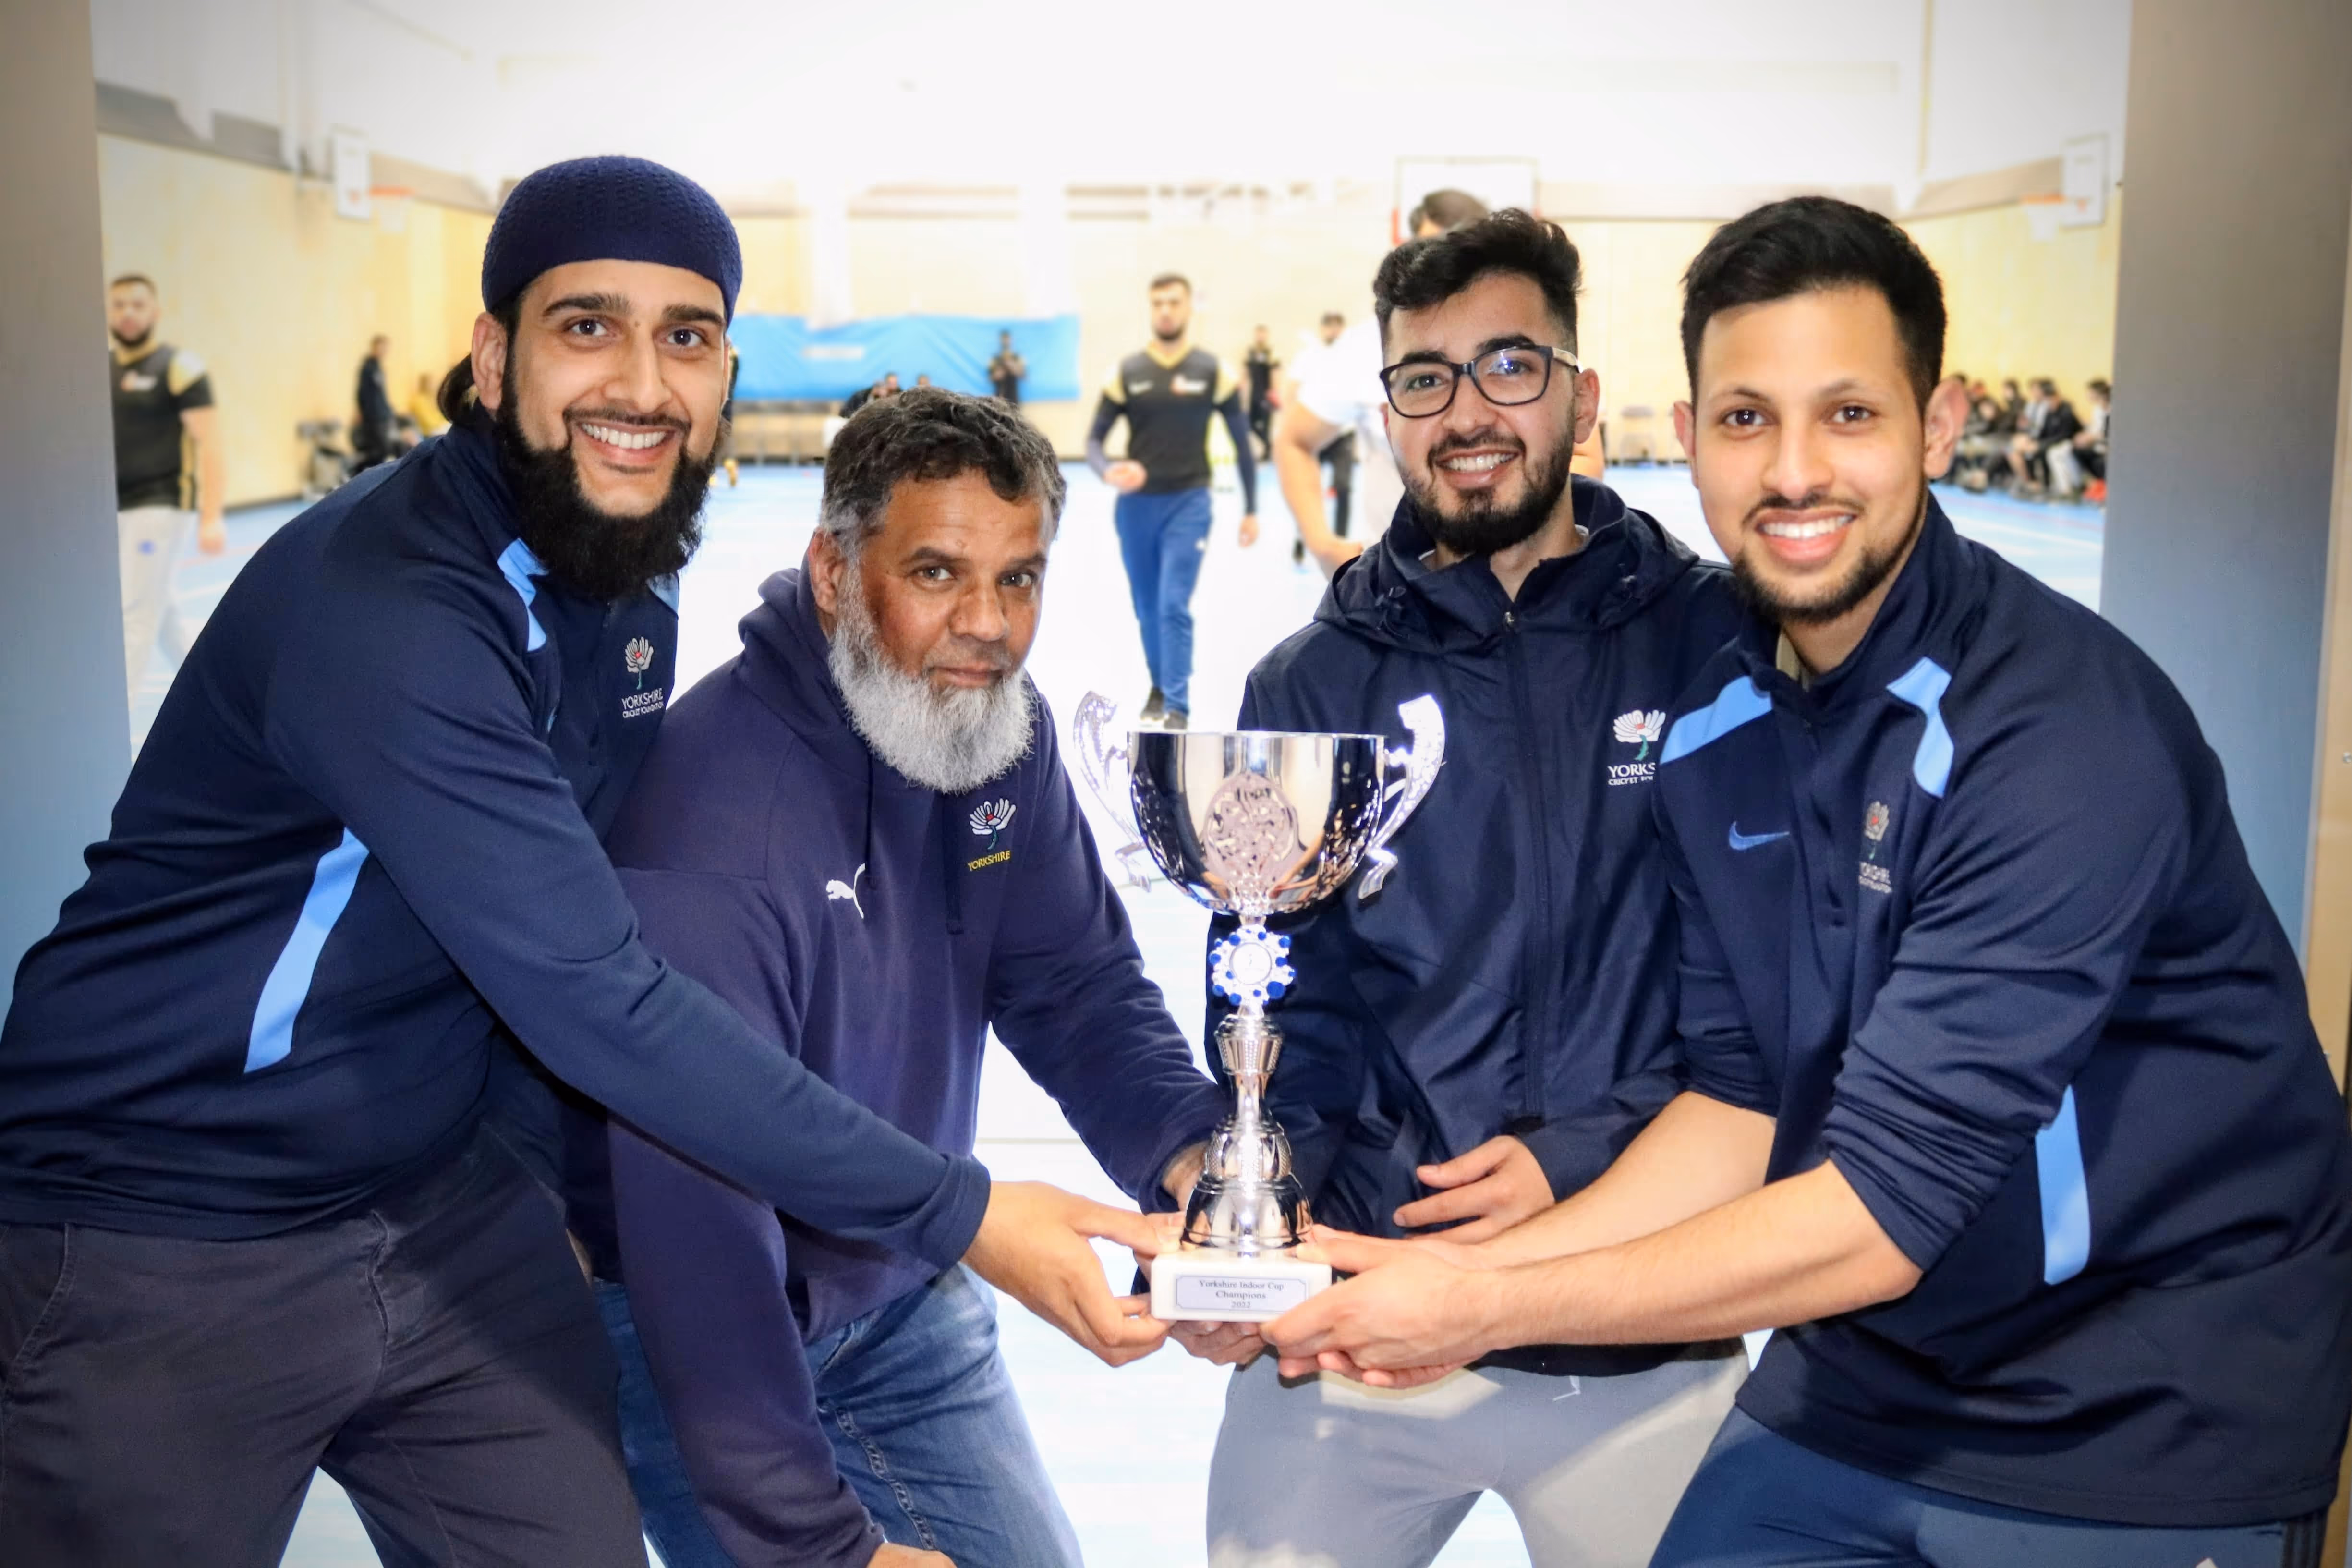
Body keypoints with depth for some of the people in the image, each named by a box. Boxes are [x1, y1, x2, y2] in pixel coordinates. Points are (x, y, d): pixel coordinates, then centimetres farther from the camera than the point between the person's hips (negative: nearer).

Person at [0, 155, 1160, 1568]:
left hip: (439, 1197, 7)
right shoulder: (378, 605, -26)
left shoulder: (628, 580, 1)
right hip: (158, 1249, -7)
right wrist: (958, 1215, -28)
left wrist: (552, 1167, 4)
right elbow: (602, 1004, -30)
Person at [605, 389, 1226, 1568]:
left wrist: (1188, 1152, -25)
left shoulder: (1001, 730, -8)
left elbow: (1076, 983, -3)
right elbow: (694, 1215, -33)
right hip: (713, 1330, -7)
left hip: (905, 1298, 7)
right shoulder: (712, 818, -33)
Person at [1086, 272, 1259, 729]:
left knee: (1174, 606, -12)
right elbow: (1095, 439, 1)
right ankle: (1160, 687, 32)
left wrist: (1250, 510, 3)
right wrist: (1107, 472, -23)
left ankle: (1177, 709, -11)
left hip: (1188, 503, -2)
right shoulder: (1126, 372, 1)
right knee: (1147, 608, 12)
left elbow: (1242, 442, 5)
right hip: (1136, 504, 3)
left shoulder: (1213, 372, -2)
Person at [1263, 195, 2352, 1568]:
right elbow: (1743, 1105, 3)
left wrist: (1490, 1307, -22)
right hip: (1854, 1384, 5)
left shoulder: (2064, 732, -25)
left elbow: (1883, 1211, -26)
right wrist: (1476, 1266, -10)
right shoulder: (1713, 731, -2)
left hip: (2147, 1443, -5)